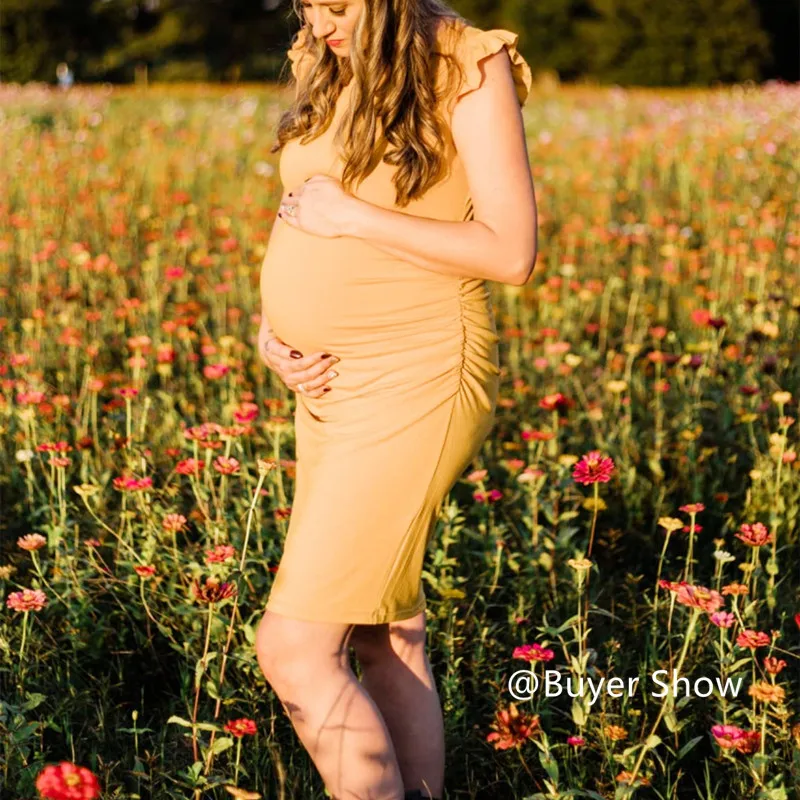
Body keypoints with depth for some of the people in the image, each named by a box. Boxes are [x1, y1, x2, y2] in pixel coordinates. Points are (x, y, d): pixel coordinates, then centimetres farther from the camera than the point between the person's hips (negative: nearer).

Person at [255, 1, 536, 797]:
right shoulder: (326, 68, 10)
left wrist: (350, 215, -17)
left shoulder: (468, 67, -12)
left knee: (294, 647, -11)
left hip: (415, 382, -8)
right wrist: (272, 328, -1)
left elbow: (512, 252, -17)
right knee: (386, 638, 14)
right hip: (332, 383, 8)